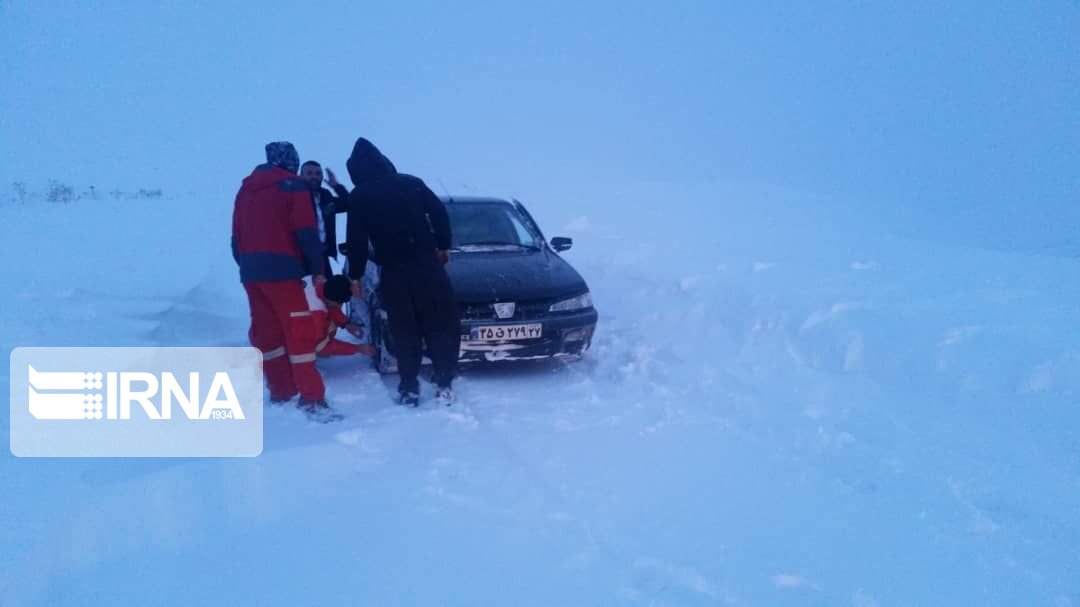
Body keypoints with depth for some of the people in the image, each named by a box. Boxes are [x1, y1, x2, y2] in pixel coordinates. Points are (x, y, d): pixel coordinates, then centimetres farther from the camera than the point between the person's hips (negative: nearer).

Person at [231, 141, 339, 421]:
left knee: (266, 332, 12)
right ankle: (311, 397, -10)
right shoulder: (292, 186, -1)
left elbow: (236, 235, 18)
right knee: (299, 331, -7)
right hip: (281, 269, -7)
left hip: (250, 270, 7)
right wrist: (317, 269, -4)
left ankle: (281, 390, 18)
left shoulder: (246, 189, 18)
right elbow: (306, 233, -9)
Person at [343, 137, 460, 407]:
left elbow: (356, 239, 3)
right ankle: (444, 383, 0)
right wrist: (443, 245, 16)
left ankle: (409, 387, 7)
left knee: (404, 329, 8)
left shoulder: (358, 196, 5)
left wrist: (355, 275, 9)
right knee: (441, 323, 3)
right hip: (426, 263, 0)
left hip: (392, 270, 0)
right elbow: (439, 213, 6)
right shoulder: (410, 182, 8)